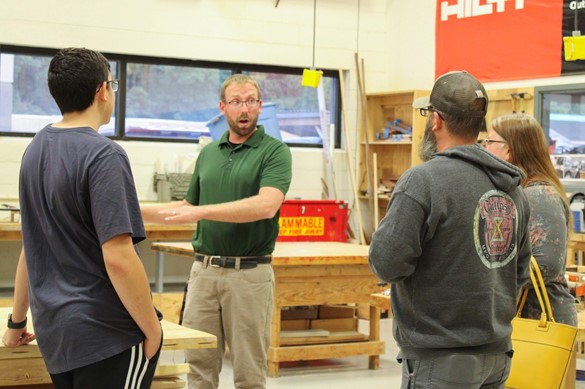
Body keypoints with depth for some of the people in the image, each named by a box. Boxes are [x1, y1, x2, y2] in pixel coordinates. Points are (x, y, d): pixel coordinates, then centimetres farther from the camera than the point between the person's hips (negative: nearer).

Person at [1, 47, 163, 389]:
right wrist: (153, 330, -13)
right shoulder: (103, 156, -16)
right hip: (108, 334, -8)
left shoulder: (37, 149, 9)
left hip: (52, 330, 8)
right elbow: (118, 258, -22)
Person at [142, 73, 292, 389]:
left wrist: (203, 211, -24)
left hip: (249, 274, -5)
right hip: (204, 269, 5)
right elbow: (189, 208, 22)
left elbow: (266, 206, -21)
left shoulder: (274, 151, -5)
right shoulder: (208, 153, 13)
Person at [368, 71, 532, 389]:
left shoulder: (423, 180, -17)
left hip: (440, 362, -7)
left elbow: (386, 263, -18)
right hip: (497, 355, 8)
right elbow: (520, 271, 13)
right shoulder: (511, 186, 7)